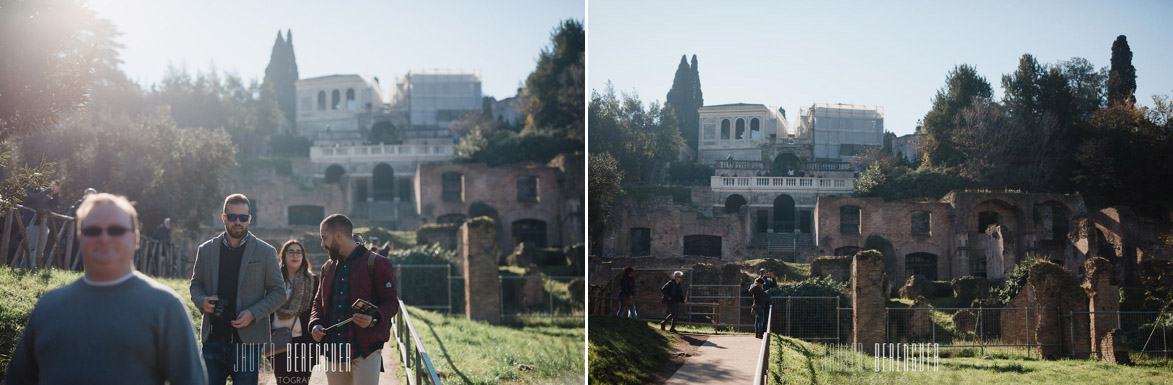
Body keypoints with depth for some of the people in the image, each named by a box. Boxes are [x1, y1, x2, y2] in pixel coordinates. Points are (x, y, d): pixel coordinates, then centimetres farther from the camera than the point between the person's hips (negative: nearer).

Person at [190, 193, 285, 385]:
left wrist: (253, 313, -12)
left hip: (247, 340, -2)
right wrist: (202, 302, -5)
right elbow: (196, 285, 18)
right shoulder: (206, 250, 10)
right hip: (213, 339, 2)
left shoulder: (265, 252, 2)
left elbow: (278, 292, 2)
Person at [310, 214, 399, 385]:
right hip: (333, 351, 6)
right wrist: (315, 323, 2)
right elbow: (318, 302, 23)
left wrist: (374, 319, -24)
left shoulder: (377, 263, -2)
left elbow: (391, 302, -4)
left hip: (366, 350, -6)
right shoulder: (328, 268, 19)